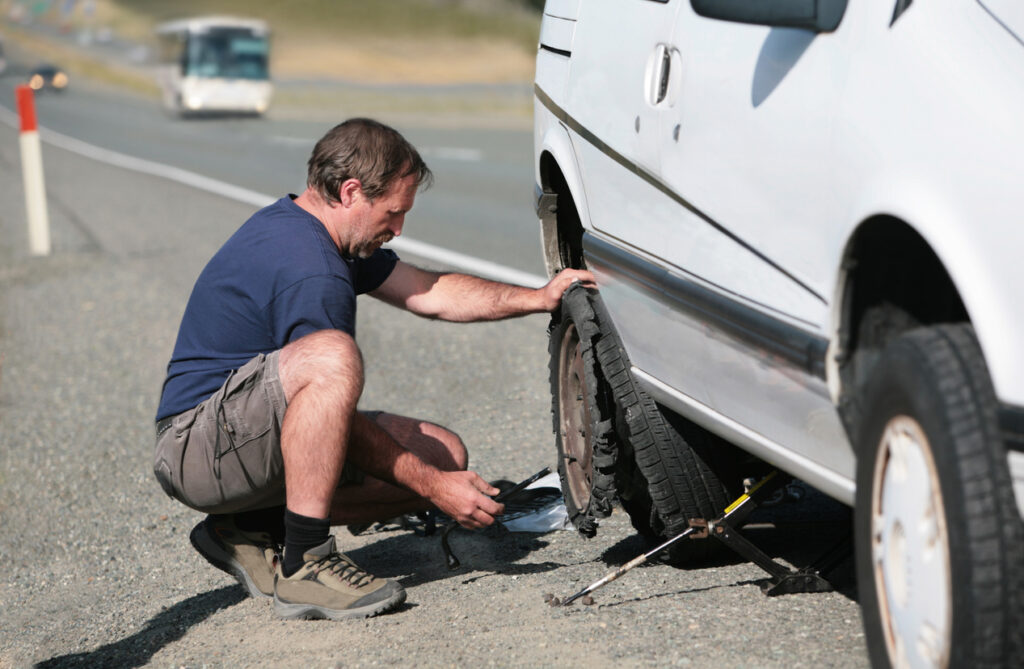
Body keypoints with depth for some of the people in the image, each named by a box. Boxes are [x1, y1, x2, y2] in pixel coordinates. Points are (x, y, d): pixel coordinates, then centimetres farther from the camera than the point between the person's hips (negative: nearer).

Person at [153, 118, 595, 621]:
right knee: (330, 356, -38)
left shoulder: (294, 223, 10)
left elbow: (427, 294, 16)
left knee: (444, 453, 3)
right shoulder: (310, 274, -23)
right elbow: (340, 418, -20)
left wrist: (539, 298, 9)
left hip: (251, 434, 11)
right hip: (195, 443, -11)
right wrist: (433, 487, -14)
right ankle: (302, 564, -28)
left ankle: (252, 531, 8)